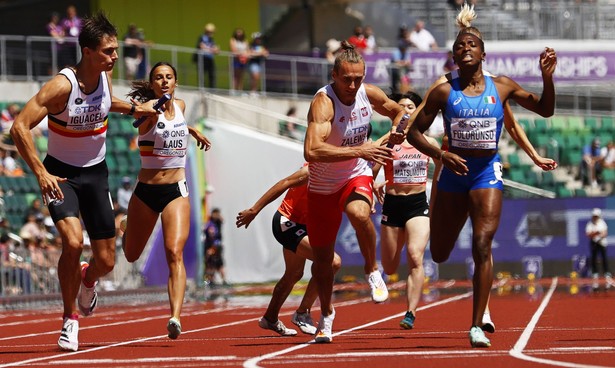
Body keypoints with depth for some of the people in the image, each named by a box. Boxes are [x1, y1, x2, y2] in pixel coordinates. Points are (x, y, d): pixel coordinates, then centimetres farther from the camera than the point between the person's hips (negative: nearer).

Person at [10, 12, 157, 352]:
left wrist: (132, 109, 7)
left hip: (95, 173, 5)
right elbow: (20, 127, -26)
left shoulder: (104, 76, -6)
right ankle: (70, 319, -9)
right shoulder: (62, 85, -24)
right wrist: (41, 174, -30)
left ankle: (87, 279, 43)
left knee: (106, 262, 4)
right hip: (61, 174, -5)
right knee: (73, 241, -28)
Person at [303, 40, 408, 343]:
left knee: (359, 213, -35)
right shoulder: (323, 102, -26)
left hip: (357, 177, 2)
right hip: (322, 185, -2)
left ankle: (372, 271, -9)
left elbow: (397, 111, 15)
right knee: (322, 258, 8)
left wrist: (398, 130, -8)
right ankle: (326, 313, 34)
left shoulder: (369, 94, -9)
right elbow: (312, 151, -42)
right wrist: (359, 151, -44)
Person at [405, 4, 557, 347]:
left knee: (482, 245, -18)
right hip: (454, 174, 1)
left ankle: (478, 325, -15)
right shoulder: (444, 92, -4)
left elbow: (545, 109, 8)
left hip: (487, 172, -1)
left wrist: (547, 77, -9)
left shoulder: (502, 87, 0)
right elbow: (414, 131, -1)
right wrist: (440, 154, -17)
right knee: (439, 255, 10)